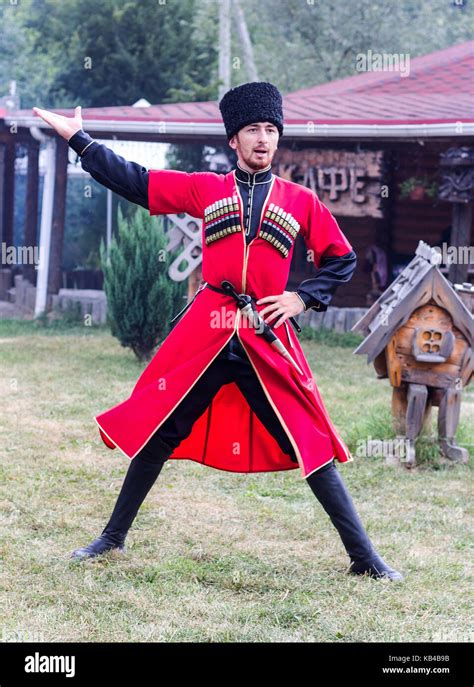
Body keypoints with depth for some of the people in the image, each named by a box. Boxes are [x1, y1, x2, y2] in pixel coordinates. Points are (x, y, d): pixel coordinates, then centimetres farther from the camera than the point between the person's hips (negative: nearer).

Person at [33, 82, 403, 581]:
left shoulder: (301, 201, 8)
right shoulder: (205, 188, 8)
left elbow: (342, 260, 14)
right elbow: (134, 182, 10)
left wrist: (303, 298, -1)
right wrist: (78, 139, 8)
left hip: (268, 338, -1)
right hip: (205, 333, 1)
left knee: (309, 442, -2)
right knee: (157, 431, 5)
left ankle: (364, 557, 3)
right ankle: (113, 538, 22)